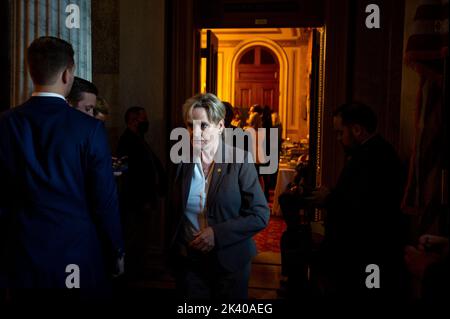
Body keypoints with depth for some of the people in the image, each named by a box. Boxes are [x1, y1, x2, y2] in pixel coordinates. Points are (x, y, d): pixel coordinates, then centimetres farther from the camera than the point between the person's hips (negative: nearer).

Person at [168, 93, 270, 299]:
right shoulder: (183, 161, 0)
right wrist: (173, 255, 5)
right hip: (188, 262, 3)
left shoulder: (240, 160, -11)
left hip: (230, 262, -2)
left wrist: (218, 234, -20)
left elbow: (260, 216, -12)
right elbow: (177, 215, 10)